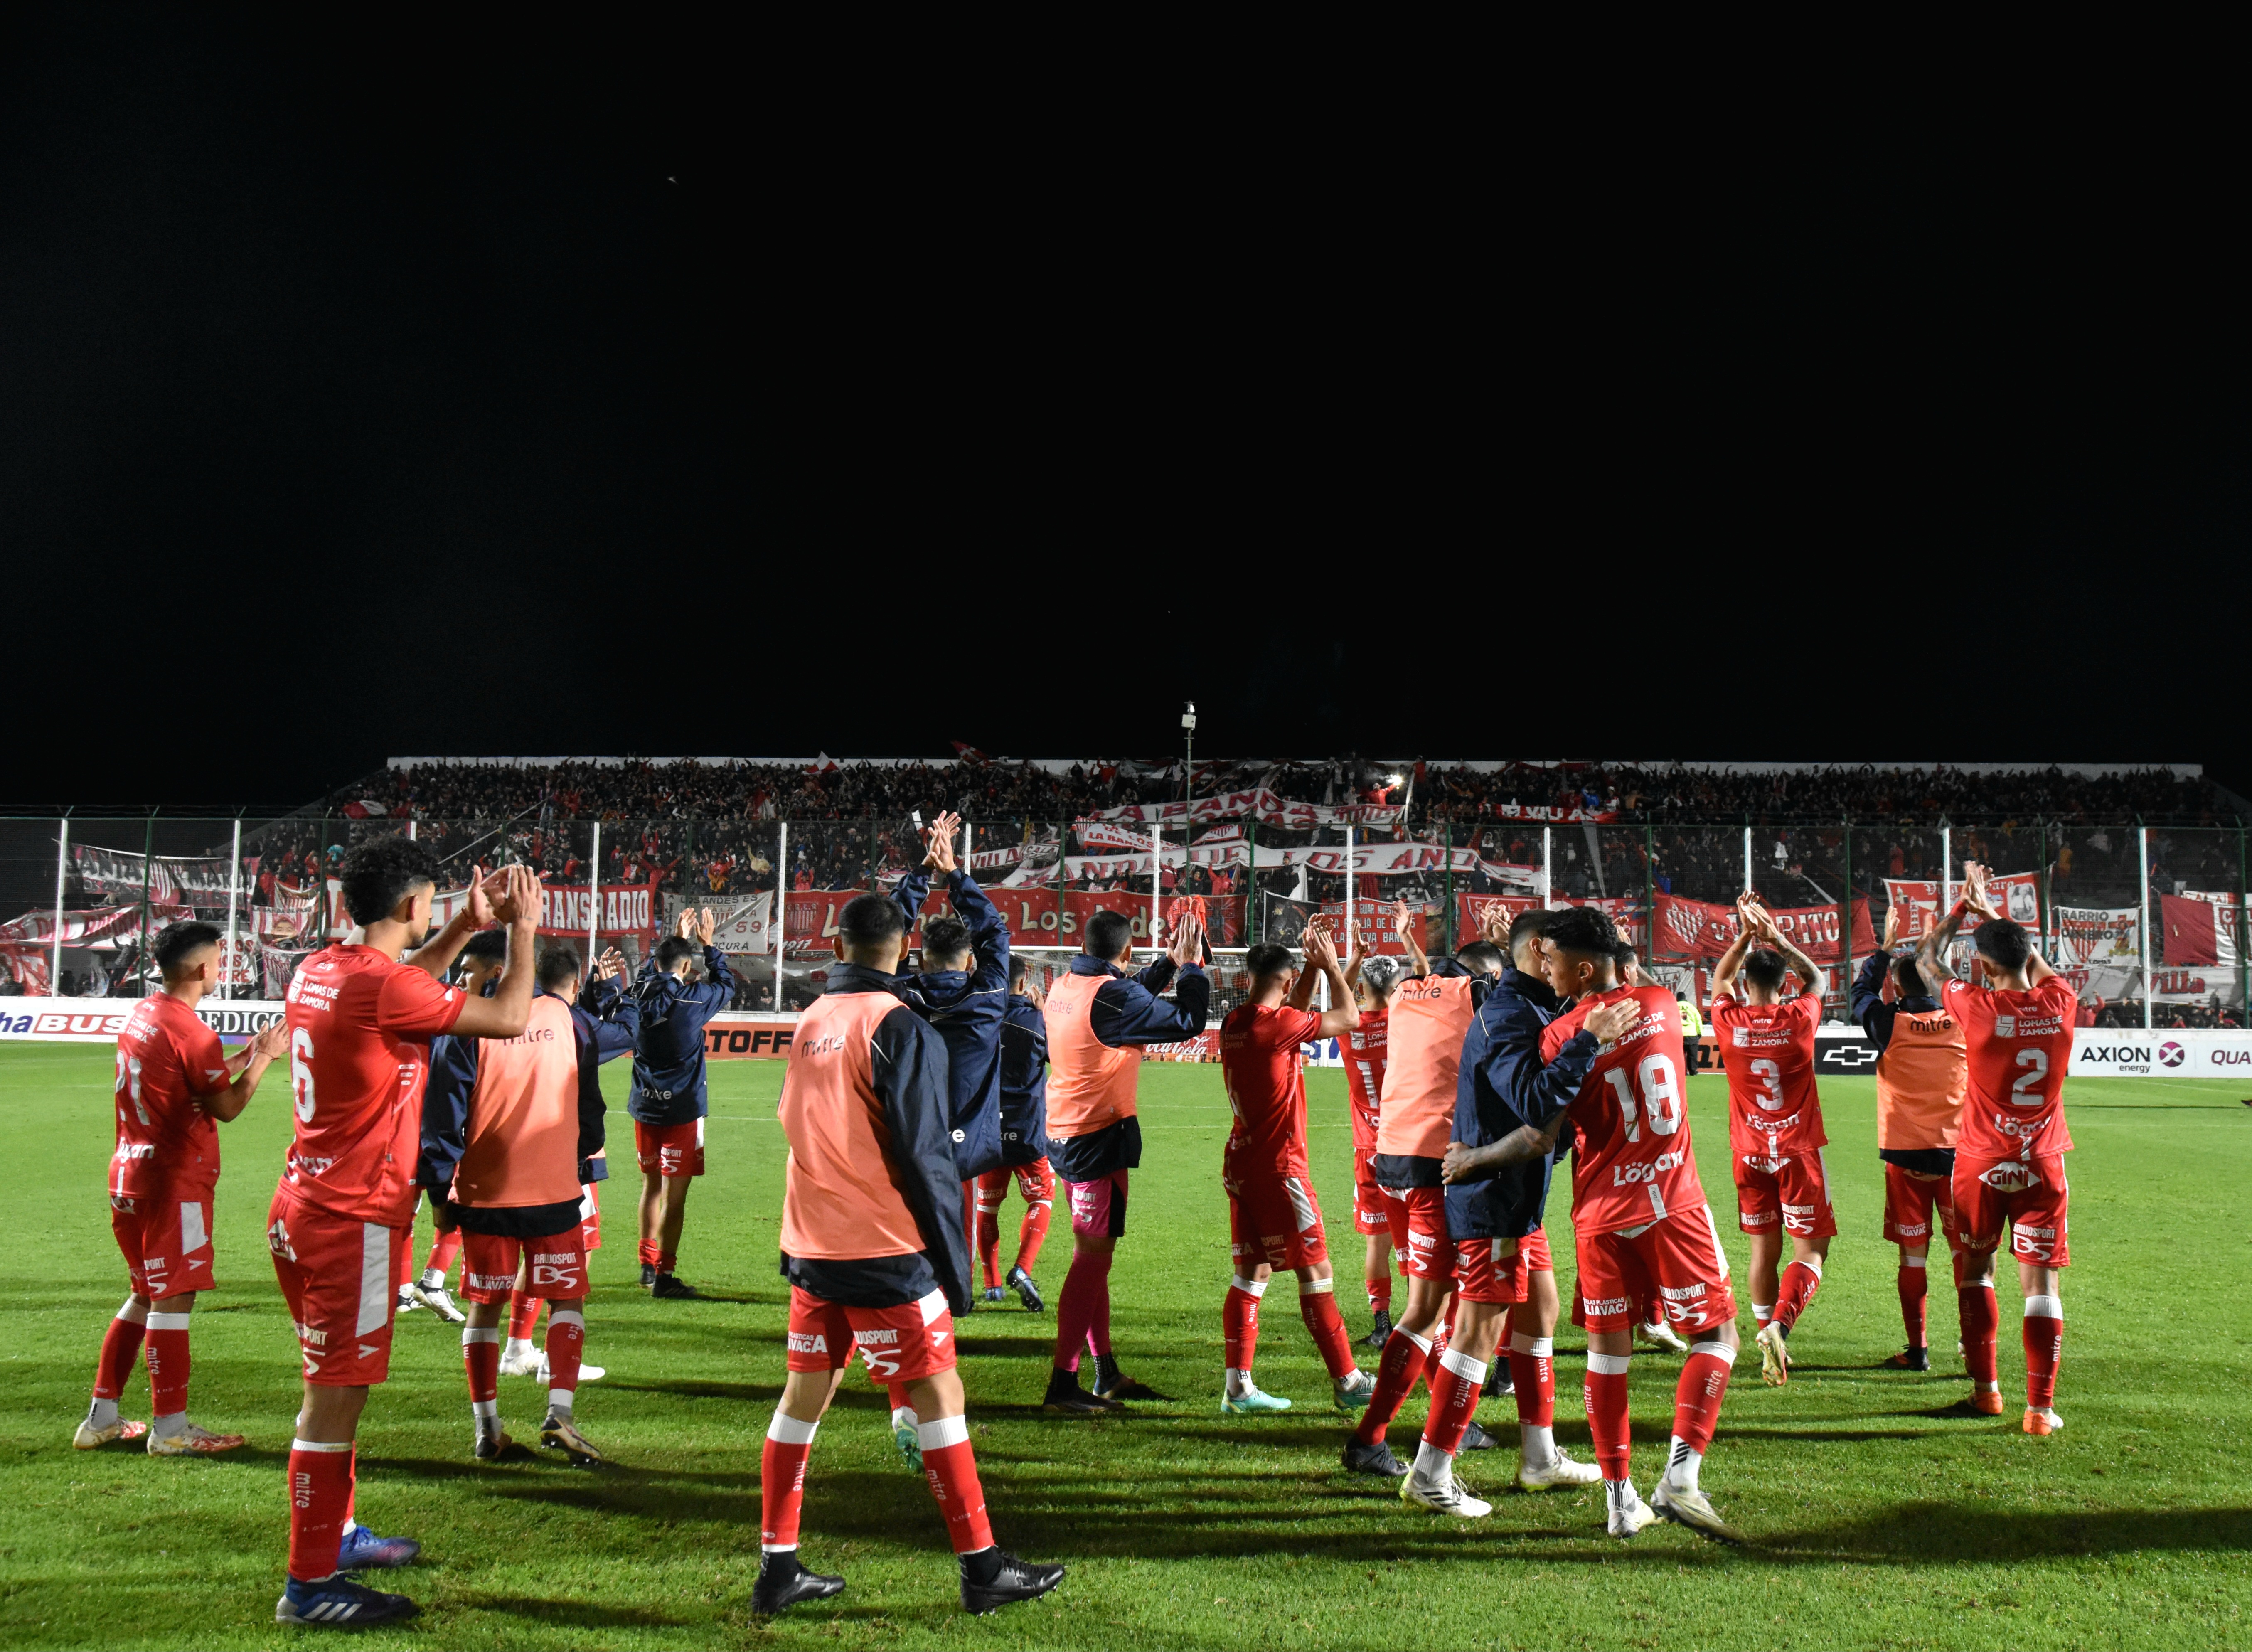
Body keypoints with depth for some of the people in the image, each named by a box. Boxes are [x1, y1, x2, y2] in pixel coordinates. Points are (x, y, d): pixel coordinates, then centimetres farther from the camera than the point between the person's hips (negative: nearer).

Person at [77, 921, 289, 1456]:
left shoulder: (141, 1015, 10)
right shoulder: (190, 1032, -18)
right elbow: (227, 1108, -10)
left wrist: (242, 1057, 17)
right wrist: (264, 1058, 0)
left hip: (132, 1172, 10)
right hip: (175, 1181, -9)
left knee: (145, 1294, 19)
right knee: (173, 1298, -3)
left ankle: (102, 1417, 23)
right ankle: (170, 1429, 3)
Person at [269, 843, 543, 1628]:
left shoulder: (320, 969, 8)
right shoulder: (382, 984, -20)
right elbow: (508, 1017, -14)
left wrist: (467, 927, 25)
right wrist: (523, 928, -1)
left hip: (305, 1208, 10)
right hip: (355, 1219, -10)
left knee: (335, 1387, 22)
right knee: (335, 1396, -2)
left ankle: (335, 1536, 36)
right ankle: (310, 1585, 6)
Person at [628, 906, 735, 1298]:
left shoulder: (641, 995, 1)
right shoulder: (692, 1000, -12)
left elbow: (650, 970, 24)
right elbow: (725, 985, 8)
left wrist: (678, 938, 29)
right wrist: (708, 945, 15)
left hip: (645, 1106, 6)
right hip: (681, 1109, -6)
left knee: (651, 1186, 17)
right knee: (674, 1194, -3)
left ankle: (648, 1266, 27)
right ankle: (664, 1277, -3)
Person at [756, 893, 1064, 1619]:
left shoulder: (811, 1022, 8)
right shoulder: (901, 1028, -12)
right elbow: (925, 1157, -14)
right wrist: (956, 1268, -9)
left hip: (812, 1248, 7)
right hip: (885, 1253, -7)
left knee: (805, 1392, 12)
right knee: (939, 1394, 0)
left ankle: (777, 1571, 18)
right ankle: (983, 1569, 6)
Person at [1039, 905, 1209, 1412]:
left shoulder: (1065, 987, 8)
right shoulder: (1111, 996, -18)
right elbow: (1186, 1022, -13)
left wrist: (1170, 962, 27)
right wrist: (1191, 964, 0)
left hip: (1064, 1135, 9)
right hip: (1099, 1137, -9)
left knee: (1092, 1255, 16)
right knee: (1093, 1257, -5)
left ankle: (1107, 1375, 25)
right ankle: (1063, 1384, -5)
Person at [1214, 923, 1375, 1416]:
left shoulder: (1234, 1023, 7)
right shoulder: (1276, 1024, -17)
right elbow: (1348, 1017, -6)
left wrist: (1313, 967, 25)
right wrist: (1330, 966, 7)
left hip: (1241, 1162, 8)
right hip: (1278, 1164, -8)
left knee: (1251, 1272, 10)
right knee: (1315, 1270, -1)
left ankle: (1237, 1385, 10)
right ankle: (1348, 1382, 6)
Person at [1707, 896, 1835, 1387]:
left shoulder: (1730, 1023, -6)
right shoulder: (1799, 1020, -9)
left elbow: (1719, 979, 18)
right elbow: (1816, 977, 13)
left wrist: (1744, 937, 13)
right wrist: (1777, 939, 12)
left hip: (1750, 1153, 2)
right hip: (1798, 1152, -2)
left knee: (1764, 1249, 11)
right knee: (1811, 1251, 1)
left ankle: (1769, 1343, 14)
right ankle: (1779, 1324, -22)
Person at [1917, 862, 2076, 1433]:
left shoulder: (1978, 1007, -15)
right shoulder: (2059, 1001, -6)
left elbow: (1925, 960, 3)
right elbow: (2037, 963, 18)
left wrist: (1962, 908, 14)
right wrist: (1992, 913, 25)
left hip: (1981, 1165, -2)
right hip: (2042, 1166, 2)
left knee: (1976, 1269, 16)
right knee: (2041, 1281, 3)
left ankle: (1986, 1388, 18)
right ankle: (2041, 1407, 0)